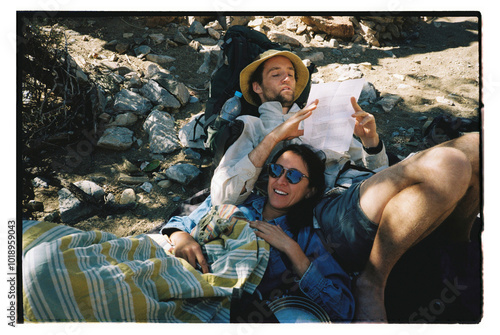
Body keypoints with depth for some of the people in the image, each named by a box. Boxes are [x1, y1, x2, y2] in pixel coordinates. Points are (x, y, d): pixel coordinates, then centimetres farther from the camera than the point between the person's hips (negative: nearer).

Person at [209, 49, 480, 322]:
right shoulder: (252, 126, 18)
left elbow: (378, 172, 30)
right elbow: (222, 194, -2)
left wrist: (370, 139, 8)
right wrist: (274, 137, -5)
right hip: (330, 205, -6)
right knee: (447, 164, -30)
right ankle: (371, 283, -18)